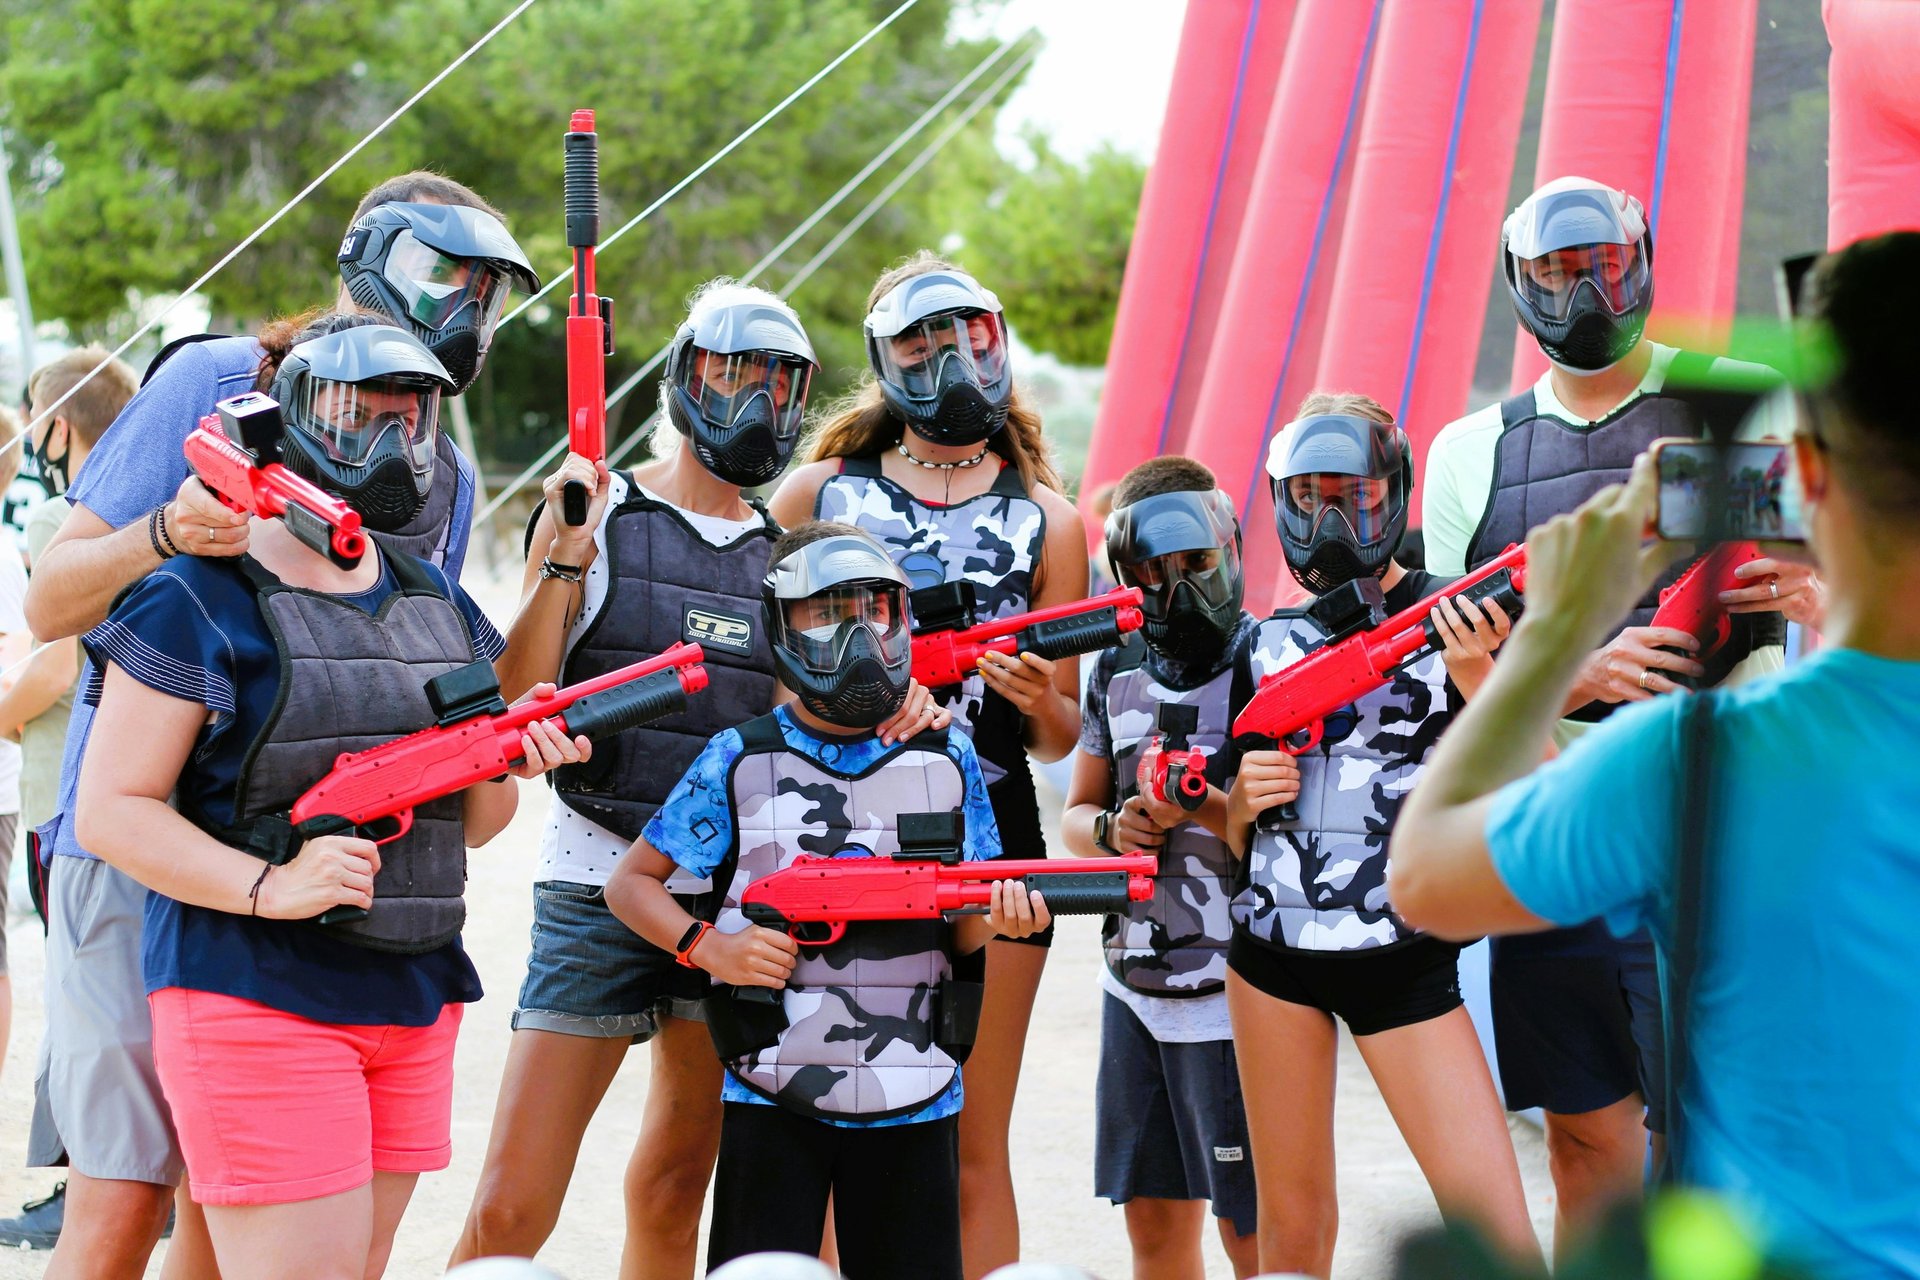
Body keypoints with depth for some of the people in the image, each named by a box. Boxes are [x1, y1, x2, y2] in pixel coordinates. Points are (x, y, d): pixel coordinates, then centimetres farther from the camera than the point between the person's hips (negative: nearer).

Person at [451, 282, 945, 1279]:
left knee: (673, 1194, 11)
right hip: (601, 886, -5)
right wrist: (561, 563, -18)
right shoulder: (597, 513, 0)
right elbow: (513, 709, -7)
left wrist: (898, 701, -3)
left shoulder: (782, 550, 15)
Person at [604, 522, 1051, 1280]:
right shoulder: (739, 762, 1)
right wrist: (708, 947, -11)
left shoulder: (946, 760, 7)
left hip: (912, 1098, 2)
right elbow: (632, 882, 6)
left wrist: (993, 917, -13)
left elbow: (956, 932, 10)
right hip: (772, 1096, -2)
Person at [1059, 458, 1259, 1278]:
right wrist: (1113, 828, -4)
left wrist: (1205, 808, -26)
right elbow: (1075, 818, 17)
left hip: (1229, 990, -6)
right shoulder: (1118, 674, 10)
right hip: (1134, 986, 6)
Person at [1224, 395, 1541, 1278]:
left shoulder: (1456, 621, -2)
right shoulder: (1267, 645, 10)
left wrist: (1478, 682, -22)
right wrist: (1241, 801, -5)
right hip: (1272, 944, 4)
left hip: (1404, 960, -4)